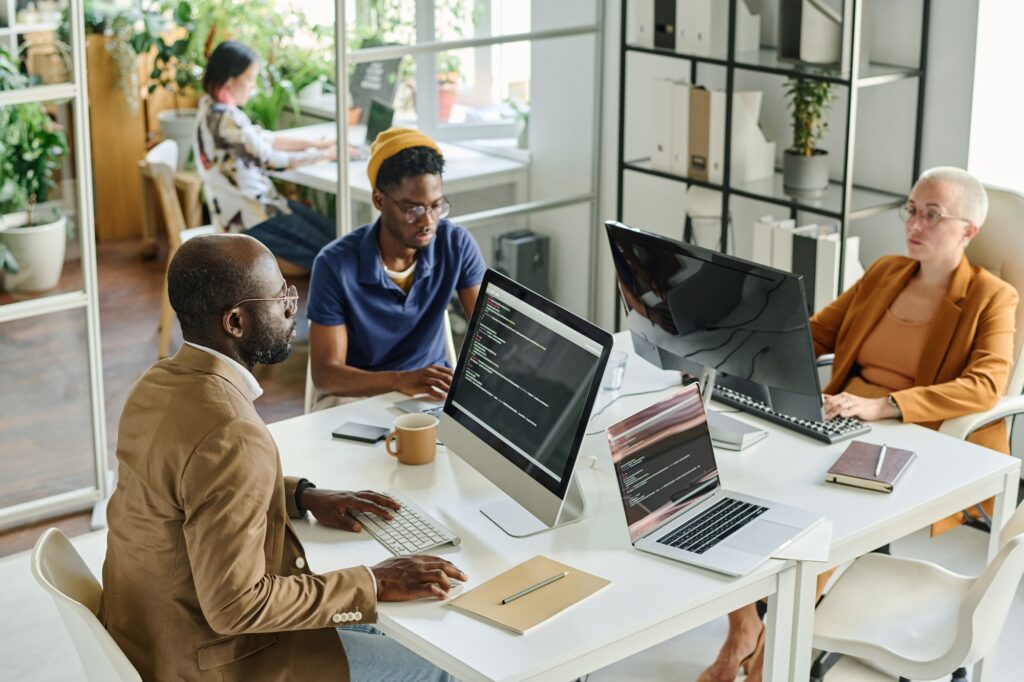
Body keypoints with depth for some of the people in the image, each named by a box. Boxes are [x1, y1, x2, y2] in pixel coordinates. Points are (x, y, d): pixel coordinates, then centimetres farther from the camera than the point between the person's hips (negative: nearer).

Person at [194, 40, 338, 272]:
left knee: (333, 232, 6)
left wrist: (313, 143, 8)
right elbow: (271, 159, -17)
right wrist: (324, 155, -7)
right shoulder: (227, 118, -23)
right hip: (249, 217, -10)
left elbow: (264, 138, 14)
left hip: (252, 202, 10)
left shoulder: (212, 107, 7)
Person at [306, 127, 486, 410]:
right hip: (358, 394, -3)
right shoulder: (336, 265, -20)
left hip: (432, 389, 3)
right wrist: (401, 380, -39)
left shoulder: (457, 244, -10)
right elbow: (325, 373, -21)